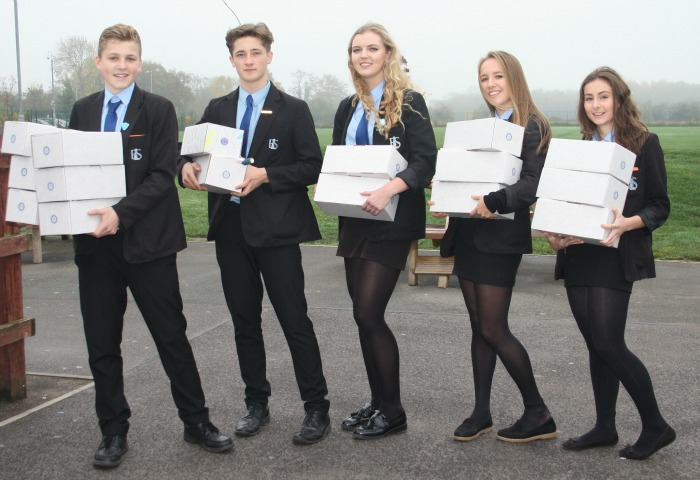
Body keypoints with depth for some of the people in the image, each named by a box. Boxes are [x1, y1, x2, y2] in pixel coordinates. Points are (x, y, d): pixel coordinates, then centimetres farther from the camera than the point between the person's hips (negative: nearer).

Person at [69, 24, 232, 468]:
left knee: (173, 336, 5)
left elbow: (162, 176, -11)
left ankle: (197, 422, 19)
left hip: (148, 241, -4)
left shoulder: (159, 110, -3)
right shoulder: (83, 111, 10)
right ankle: (114, 432, 23)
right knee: (102, 344, 9)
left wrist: (121, 212, -22)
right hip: (96, 242, 4)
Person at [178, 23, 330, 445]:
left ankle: (317, 410, 6)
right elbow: (197, 153, 13)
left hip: (276, 230, -4)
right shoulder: (217, 109, 14)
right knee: (245, 322, 12)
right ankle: (257, 404, 25)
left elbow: (312, 167, -5)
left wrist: (265, 176, -16)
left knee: (295, 321, -3)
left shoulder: (293, 109, 1)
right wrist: (188, 165, -10)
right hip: (231, 228, 5)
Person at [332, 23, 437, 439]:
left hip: (391, 221, -7)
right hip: (354, 220, 7)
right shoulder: (348, 108, 15)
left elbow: (426, 160, -14)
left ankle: (393, 411, 5)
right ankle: (378, 402, 22)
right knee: (364, 315, 10)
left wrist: (389, 190, -29)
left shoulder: (409, 102, -5)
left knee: (368, 313, -10)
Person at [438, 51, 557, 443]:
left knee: (494, 329, -5)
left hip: (500, 237, -7)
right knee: (480, 327, 10)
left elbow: (534, 183, -18)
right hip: (469, 235, 7)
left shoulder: (532, 127, -7)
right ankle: (481, 413, 19)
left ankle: (538, 414, 8)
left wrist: (494, 202, -29)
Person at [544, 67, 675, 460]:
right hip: (578, 255, 6)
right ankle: (605, 427, 21)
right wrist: (556, 233, -7)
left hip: (616, 257, -6)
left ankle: (656, 426, 8)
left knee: (609, 344, -9)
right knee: (596, 345, 10)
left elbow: (660, 206, -4)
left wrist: (628, 224, -23)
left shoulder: (644, 143, -1)